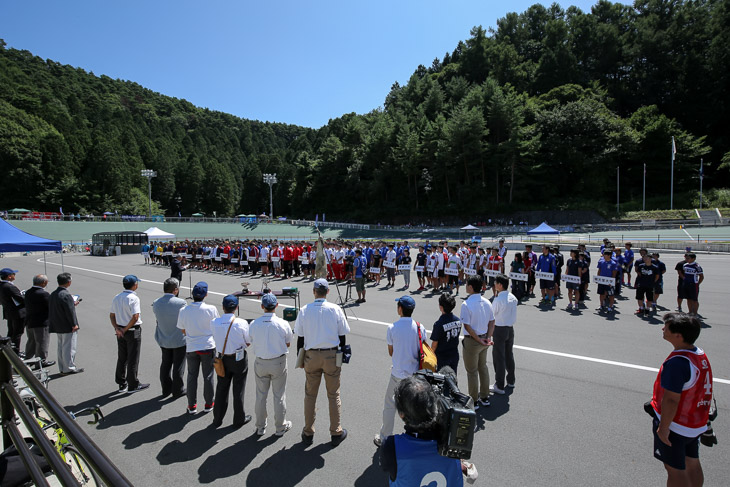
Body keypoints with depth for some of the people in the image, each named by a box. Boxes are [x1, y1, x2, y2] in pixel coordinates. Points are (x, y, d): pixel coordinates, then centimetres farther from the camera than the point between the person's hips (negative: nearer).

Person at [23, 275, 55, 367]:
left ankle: (28, 359, 37)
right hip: (41, 322, -8)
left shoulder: (28, 292, 4)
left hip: (29, 321, 8)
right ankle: (42, 361, 13)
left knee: (31, 341, 24)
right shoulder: (43, 294, -23)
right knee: (42, 342, 5)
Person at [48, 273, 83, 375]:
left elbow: (56, 308, 15)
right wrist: (74, 324, -14)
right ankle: (69, 368, 10)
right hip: (67, 327, -9)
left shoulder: (53, 294, 7)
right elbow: (70, 311, -21)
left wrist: (72, 304, 19)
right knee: (69, 347, 2)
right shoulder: (66, 295, -22)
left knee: (61, 347, 17)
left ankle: (62, 368, 26)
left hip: (58, 326, 9)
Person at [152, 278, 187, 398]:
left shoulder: (156, 303, -9)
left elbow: (157, 317, 4)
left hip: (163, 340, 5)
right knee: (178, 366, 11)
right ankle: (178, 390, 23)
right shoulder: (181, 303, -23)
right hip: (179, 340, -4)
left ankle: (166, 389, 31)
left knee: (165, 364, 20)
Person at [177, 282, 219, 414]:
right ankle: (208, 405, 24)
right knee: (208, 376, 12)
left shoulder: (184, 311, -9)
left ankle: (192, 406, 24)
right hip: (208, 346, -2)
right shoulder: (211, 309, -16)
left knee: (192, 376, 16)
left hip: (191, 347, 2)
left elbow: (183, 330, 2)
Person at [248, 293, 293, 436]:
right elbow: (288, 344, -2)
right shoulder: (283, 324, -16)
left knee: (260, 395, 17)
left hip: (260, 362, 2)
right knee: (279, 396, 12)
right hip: (278, 362, -2)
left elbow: (252, 343, 1)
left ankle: (260, 427, 31)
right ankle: (280, 427, 25)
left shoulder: (253, 324, -11)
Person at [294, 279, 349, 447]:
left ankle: (308, 433, 26)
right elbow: (342, 335, -2)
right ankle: (336, 433, 22)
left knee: (310, 394, 15)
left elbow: (300, 338, 0)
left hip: (311, 356, 1)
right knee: (333, 395, 12)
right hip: (331, 355, -1)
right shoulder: (335, 309, -7)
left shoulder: (304, 310, -5)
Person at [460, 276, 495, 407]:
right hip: (484, 339, 7)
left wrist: (479, 340, -15)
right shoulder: (487, 302, 0)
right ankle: (485, 398, 35)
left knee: (472, 371, 8)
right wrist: (488, 338, -1)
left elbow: (467, 326, -23)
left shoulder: (466, 304, -22)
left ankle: (474, 401, 21)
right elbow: (492, 322, 3)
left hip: (472, 341, -7)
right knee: (483, 368, 22)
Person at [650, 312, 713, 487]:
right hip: (696, 424, 9)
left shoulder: (677, 362, -28)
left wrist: (663, 427, -18)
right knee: (692, 464, 22)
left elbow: (671, 399, -27)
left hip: (675, 425, -8)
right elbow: (695, 388, 12)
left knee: (675, 470, 6)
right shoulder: (700, 354, 0)